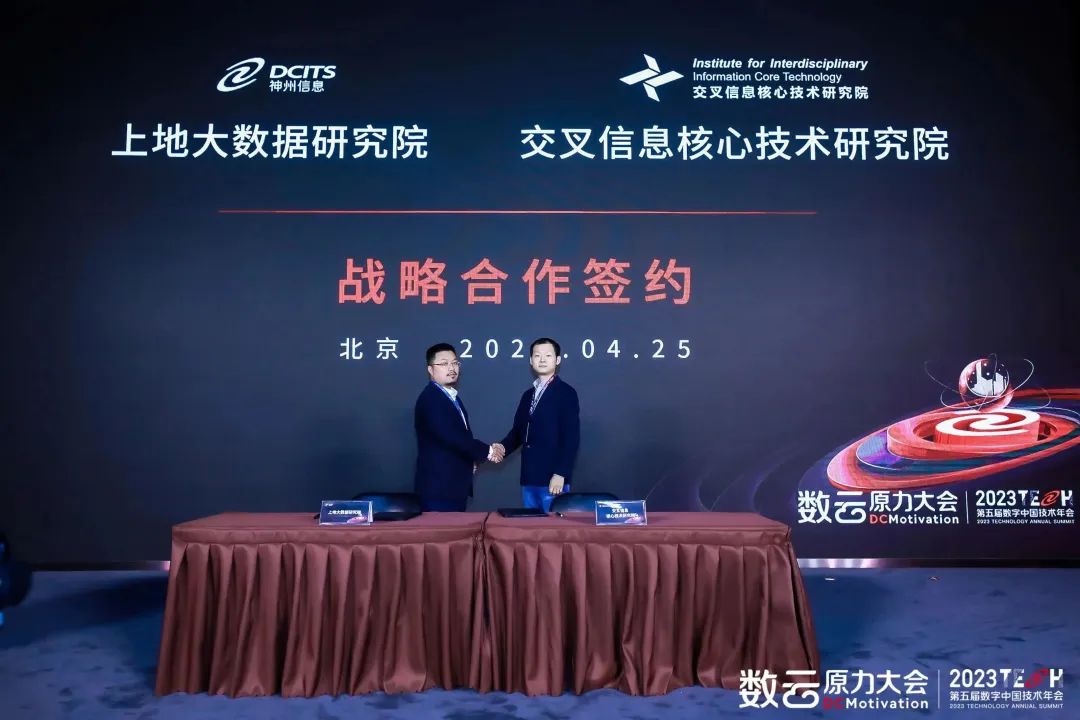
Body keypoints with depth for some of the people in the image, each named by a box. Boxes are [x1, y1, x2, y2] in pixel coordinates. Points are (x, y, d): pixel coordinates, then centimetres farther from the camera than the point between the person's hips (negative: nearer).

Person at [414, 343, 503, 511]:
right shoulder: (430, 399, -16)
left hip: (456, 486, 9)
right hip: (439, 488, -9)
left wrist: (470, 460, 7)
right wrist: (487, 451, -15)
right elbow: (451, 437, -25)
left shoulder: (452, 396, 16)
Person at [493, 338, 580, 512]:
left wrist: (560, 474, -17)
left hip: (552, 479, -6)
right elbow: (518, 430, 18)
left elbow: (571, 437, -11)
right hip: (529, 478, 6)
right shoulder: (528, 395, 17)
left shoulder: (566, 393, -4)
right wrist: (504, 447, -3)